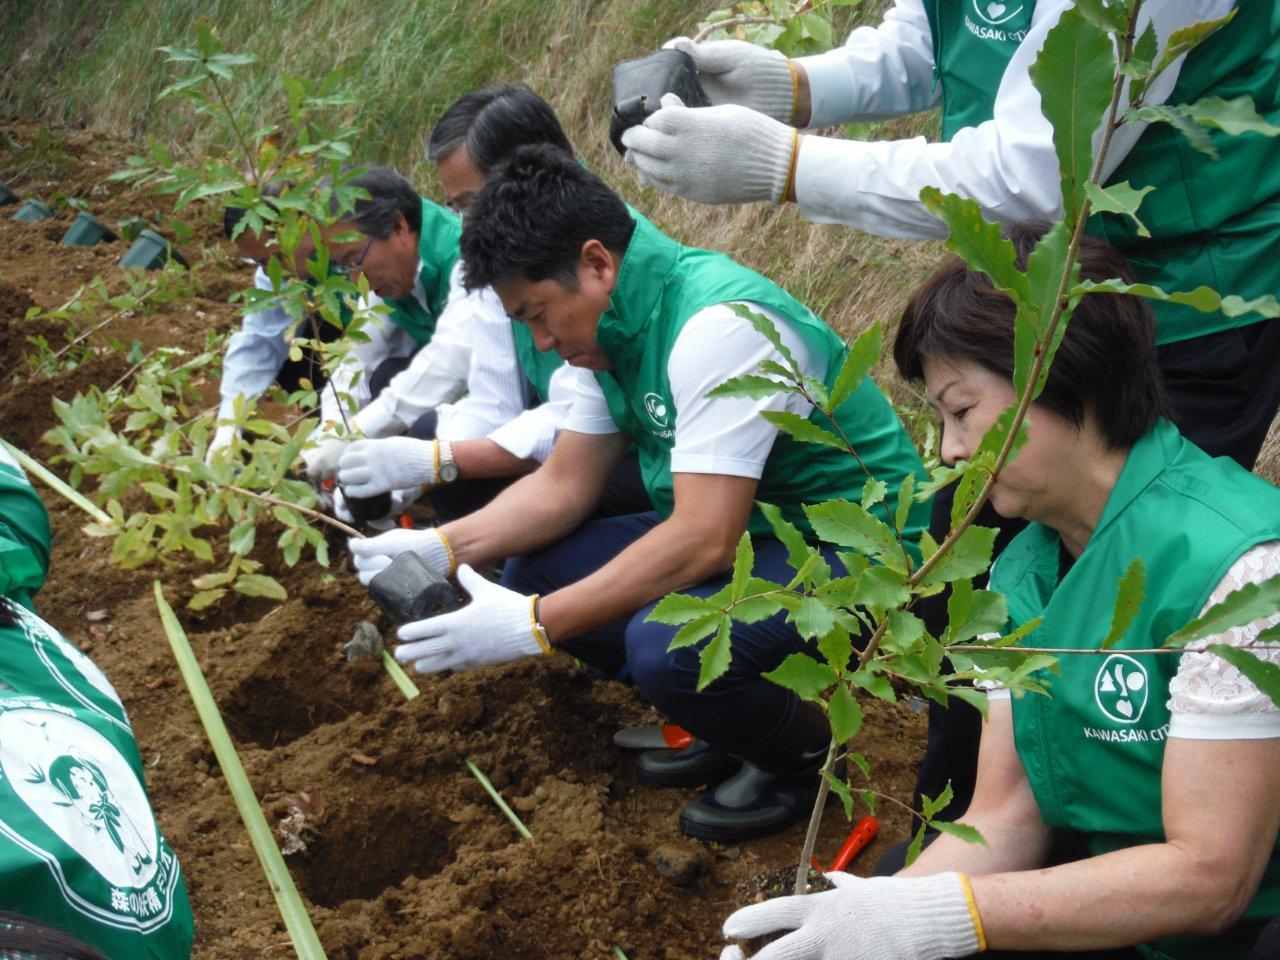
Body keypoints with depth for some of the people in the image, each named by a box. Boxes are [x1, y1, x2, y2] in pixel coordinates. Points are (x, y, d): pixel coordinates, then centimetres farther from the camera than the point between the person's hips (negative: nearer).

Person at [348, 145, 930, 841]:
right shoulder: (610, 319, 2)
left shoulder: (721, 325, -27)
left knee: (665, 644, -33)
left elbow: (703, 542, -31)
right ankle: (730, 727, 14)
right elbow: (564, 485, 7)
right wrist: (441, 547, -9)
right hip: (743, 528, 9)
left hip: (853, 548, -9)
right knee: (533, 568, 0)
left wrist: (533, 625, -29)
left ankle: (801, 753, 0)